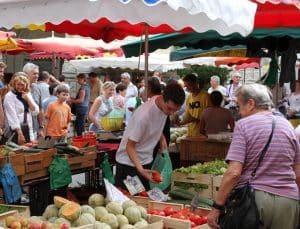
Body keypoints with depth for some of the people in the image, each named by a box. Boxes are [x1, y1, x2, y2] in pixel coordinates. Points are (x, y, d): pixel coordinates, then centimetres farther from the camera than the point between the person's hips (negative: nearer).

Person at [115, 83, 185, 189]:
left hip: (146, 161, 7)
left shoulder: (165, 105, -10)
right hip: (129, 162, -7)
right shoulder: (144, 115, -32)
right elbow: (130, 146, -25)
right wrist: (140, 169, -38)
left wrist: (162, 137, 0)